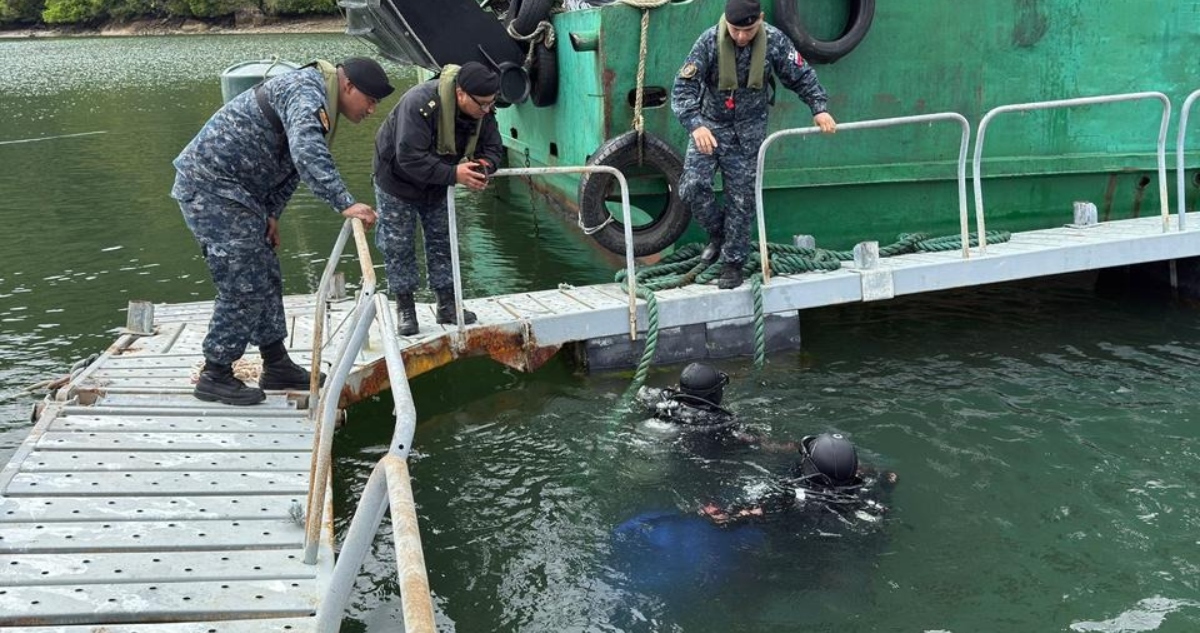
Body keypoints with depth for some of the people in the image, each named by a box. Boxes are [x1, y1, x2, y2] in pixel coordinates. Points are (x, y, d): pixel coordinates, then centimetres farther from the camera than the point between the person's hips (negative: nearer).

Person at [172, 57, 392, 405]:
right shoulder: (307, 92, -19)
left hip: (232, 187, 11)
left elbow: (290, 163, 21)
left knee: (267, 278, 14)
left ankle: (276, 366, 23)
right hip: (210, 185, -11)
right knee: (243, 285, -9)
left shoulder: (316, 98, 15)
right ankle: (215, 375, 1)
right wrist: (345, 203, -46)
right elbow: (307, 154, -38)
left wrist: (271, 213, 13)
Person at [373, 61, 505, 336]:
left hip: (438, 184, 6)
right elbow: (410, 159, -41)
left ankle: (447, 305, 19)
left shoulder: (483, 110, -18)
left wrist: (483, 166, -31)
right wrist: (454, 174, -45)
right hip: (398, 180, -5)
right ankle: (405, 308, 13)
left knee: (442, 241, 9)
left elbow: (493, 148, -6)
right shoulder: (419, 104, -38)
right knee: (398, 245, 1)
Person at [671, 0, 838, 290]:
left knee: (741, 199, 1)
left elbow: (801, 76, 1)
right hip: (710, 124, -1)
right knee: (693, 186, -14)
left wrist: (819, 109, -8)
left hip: (748, 132, 1)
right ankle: (717, 231, 15)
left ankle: (733, 263, 14)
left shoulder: (775, 41, -13)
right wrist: (695, 125, -37)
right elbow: (683, 87, -22)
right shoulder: (709, 42, -19)